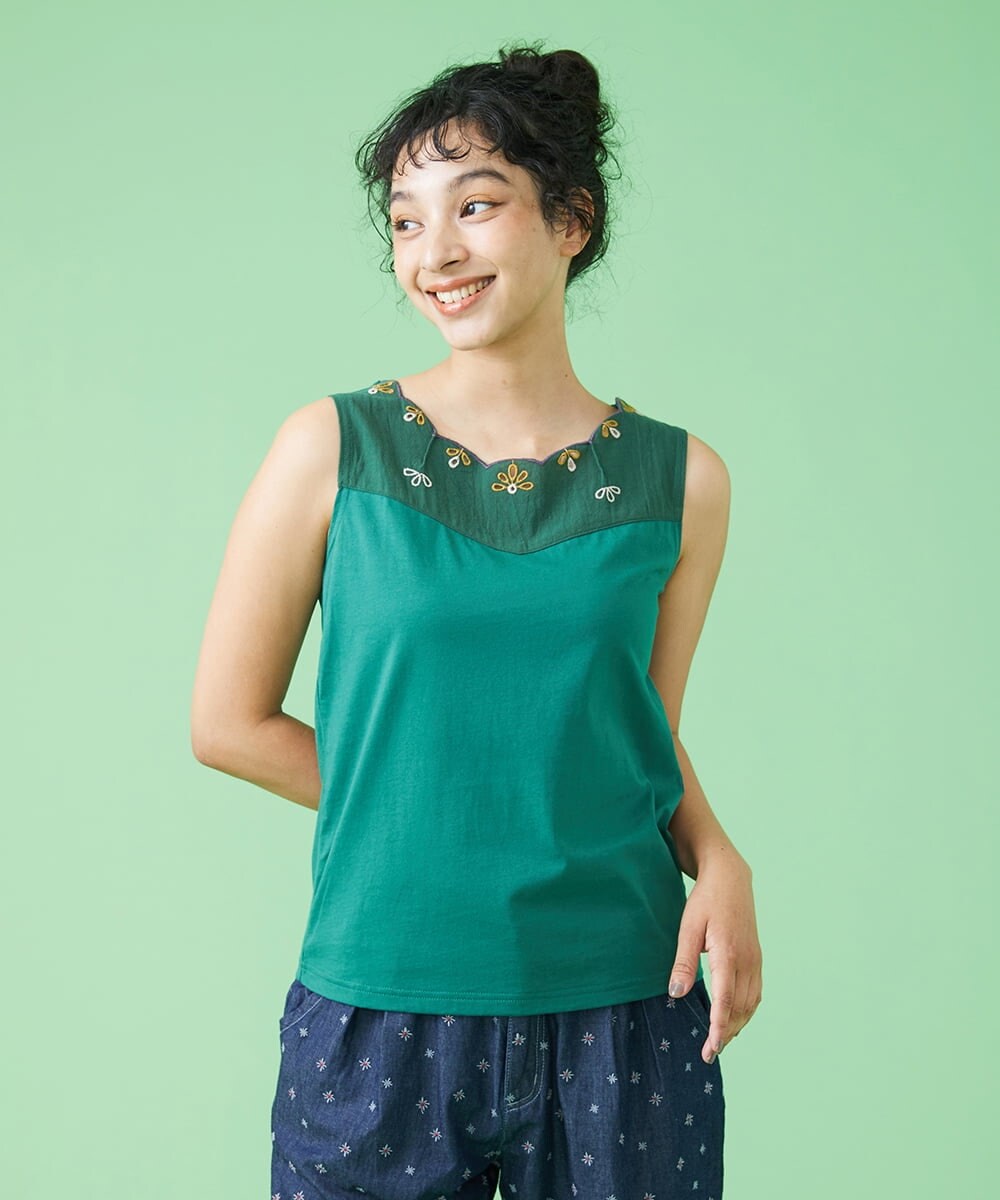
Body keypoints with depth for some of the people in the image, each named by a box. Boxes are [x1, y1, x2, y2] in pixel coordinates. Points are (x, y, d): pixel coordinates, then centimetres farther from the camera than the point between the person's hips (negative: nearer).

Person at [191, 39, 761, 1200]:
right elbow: (228, 722, 0)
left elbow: (646, 732, 11)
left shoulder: (679, 480, 1)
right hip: (381, 1008, -1)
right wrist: (425, 818, -3)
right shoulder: (333, 449, -4)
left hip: (622, 1009, 2)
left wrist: (718, 860, -6)